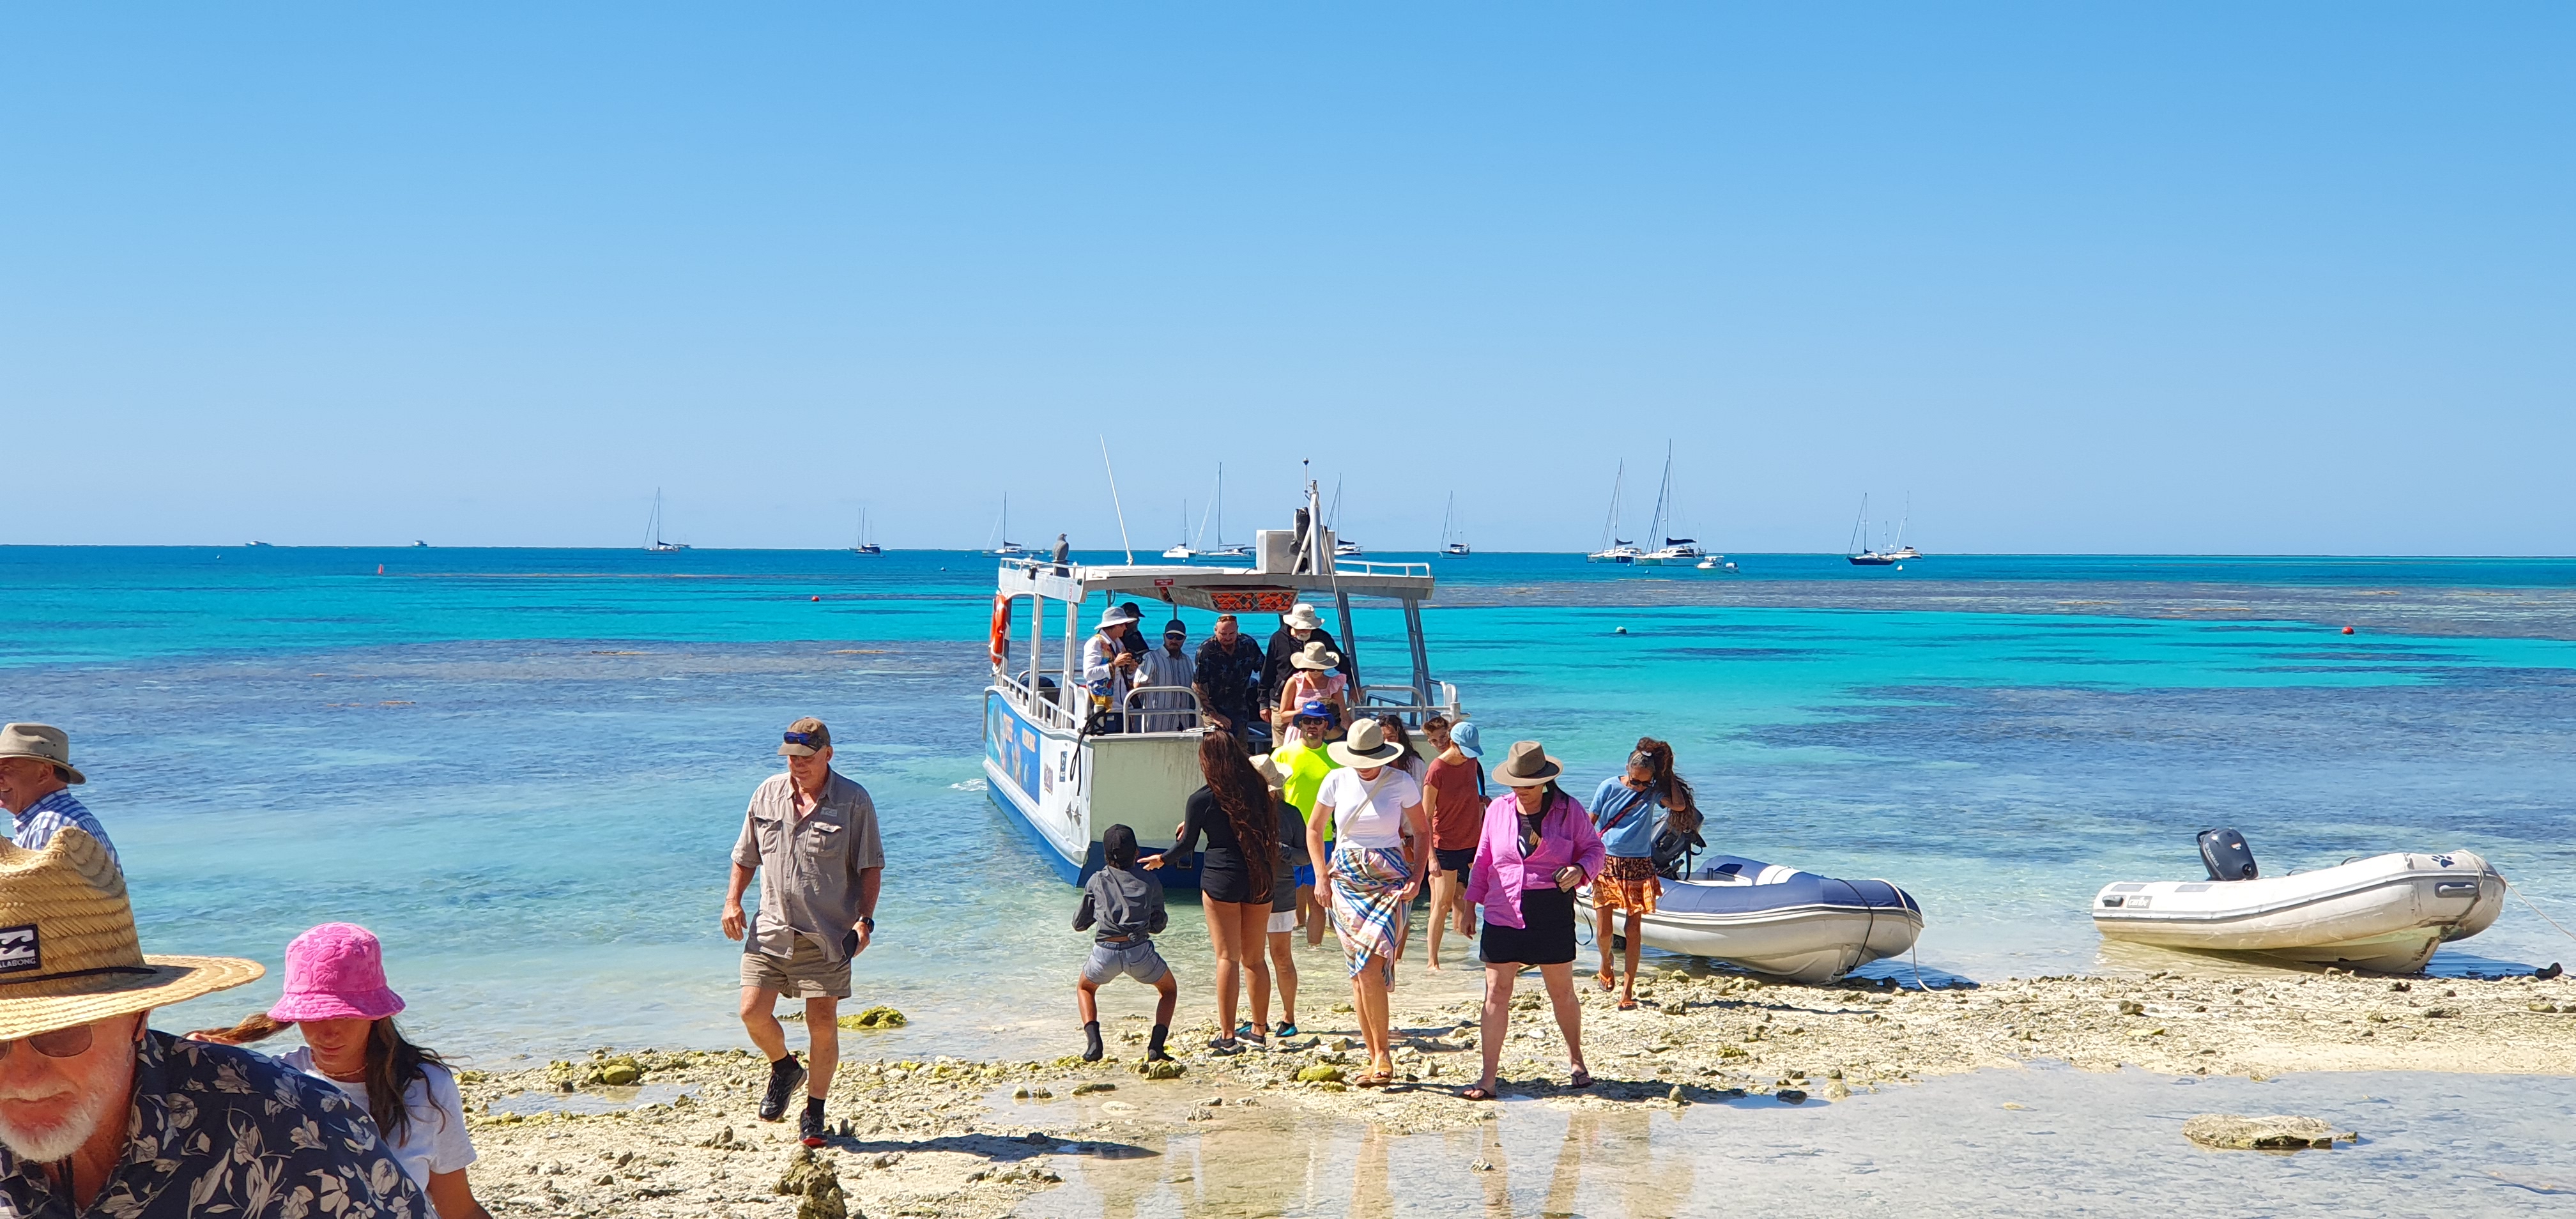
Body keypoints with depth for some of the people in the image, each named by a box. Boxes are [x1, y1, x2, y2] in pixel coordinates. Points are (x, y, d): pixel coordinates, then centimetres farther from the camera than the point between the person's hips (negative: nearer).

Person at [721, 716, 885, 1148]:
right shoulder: (767, 794, 6)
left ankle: (814, 1113, 14)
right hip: (770, 929, 3)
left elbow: (870, 868, -2)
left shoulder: (854, 801, -4)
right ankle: (784, 1069, 28)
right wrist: (733, 900, 5)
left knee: (823, 1023, -1)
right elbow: (746, 856, 17)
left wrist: (864, 920, -11)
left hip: (828, 935, -3)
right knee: (753, 1012, -3)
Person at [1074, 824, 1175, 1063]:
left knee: (1085, 988, 32)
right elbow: (1157, 926, 19)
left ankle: (1093, 1041, 8)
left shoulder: (1096, 882, 12)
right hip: (1139, 951, 0)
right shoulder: (1150, 883, 12)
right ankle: (1156, 1046, 6)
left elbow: (1079, 924, 19)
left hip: (1105, 952, 1)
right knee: (1169, 989, 27)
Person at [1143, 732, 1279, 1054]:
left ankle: (1227, 1036, -5)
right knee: (1255, 957, 13)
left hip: (1221, 878, -4)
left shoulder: (1201, 800, -7)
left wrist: (1161, 859, 23)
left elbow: (1186, 846, 0)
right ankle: (1259, 1030, 19)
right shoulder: (1257, 790, 5)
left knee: (1227, 956, -3)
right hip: (1259, 880, 4)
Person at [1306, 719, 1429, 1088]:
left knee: (1370, 969, -17)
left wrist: (1417, 877, -5)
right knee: (1359, 973, 3)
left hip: (1390, 880, -3)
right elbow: (1314, 829, 14)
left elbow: (1423, 831, 7)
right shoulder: (1336, 781, 1)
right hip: (1346, 881, 3)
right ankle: (1375, 1059, 10)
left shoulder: (1401, 783, -4)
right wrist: (1321, 876, 4)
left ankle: (1383, 1053, -4)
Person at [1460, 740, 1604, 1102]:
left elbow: (1593, 848, 6)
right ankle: (1488, 1077, 1)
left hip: (1553, 917, -2)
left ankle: (1576, 1060, 31)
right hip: (1503, 917, 2)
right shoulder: (1497, 810, 7)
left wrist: (1580, 870, -15)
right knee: (1496, 995, -2)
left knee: (1562, 993, 9)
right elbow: (1483, 859, 15)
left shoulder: (1568, 810, 0)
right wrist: (1472, 902, 13)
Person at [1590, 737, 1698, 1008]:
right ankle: (1606, 961, 31)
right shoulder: (1609, 787, -2)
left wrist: (1670, 775, -8)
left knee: (1634, 928, -1)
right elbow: (1590, 824, 2)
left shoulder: (1654, 792, 2)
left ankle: (1628, 989, 5)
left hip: (1639, 867, 1)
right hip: (1607, 864, -1)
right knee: (1603, 930, -2)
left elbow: (1679, 805, -16)